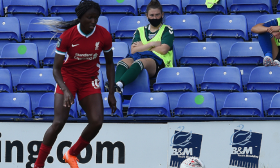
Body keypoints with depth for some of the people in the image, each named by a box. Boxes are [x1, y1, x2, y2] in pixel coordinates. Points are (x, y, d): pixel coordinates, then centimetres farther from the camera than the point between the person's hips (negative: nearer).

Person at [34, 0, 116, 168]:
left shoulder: (104, 35, -13)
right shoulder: (68, 35, -21)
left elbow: (109, 63, 3)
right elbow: (56, 68, -17)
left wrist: (111, 93, 0)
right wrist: (65, 90, -33)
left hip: (90, 79, 3)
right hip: (68, 76, -3)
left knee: (97, 122, -12)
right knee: (59, 123, -16)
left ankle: (72, 154, 13)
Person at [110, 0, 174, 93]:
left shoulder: (167, 30, 16)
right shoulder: (140, 31, 26)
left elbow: (163, 49, 0)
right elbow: (133, 50, 10)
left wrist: (142, 47, 6)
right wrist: (152, 44, 1)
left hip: (158, 62, -4)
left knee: (140, 62, -40)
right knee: (123, 62, -32)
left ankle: (119, 84, -65)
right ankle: (116, 87, -61)